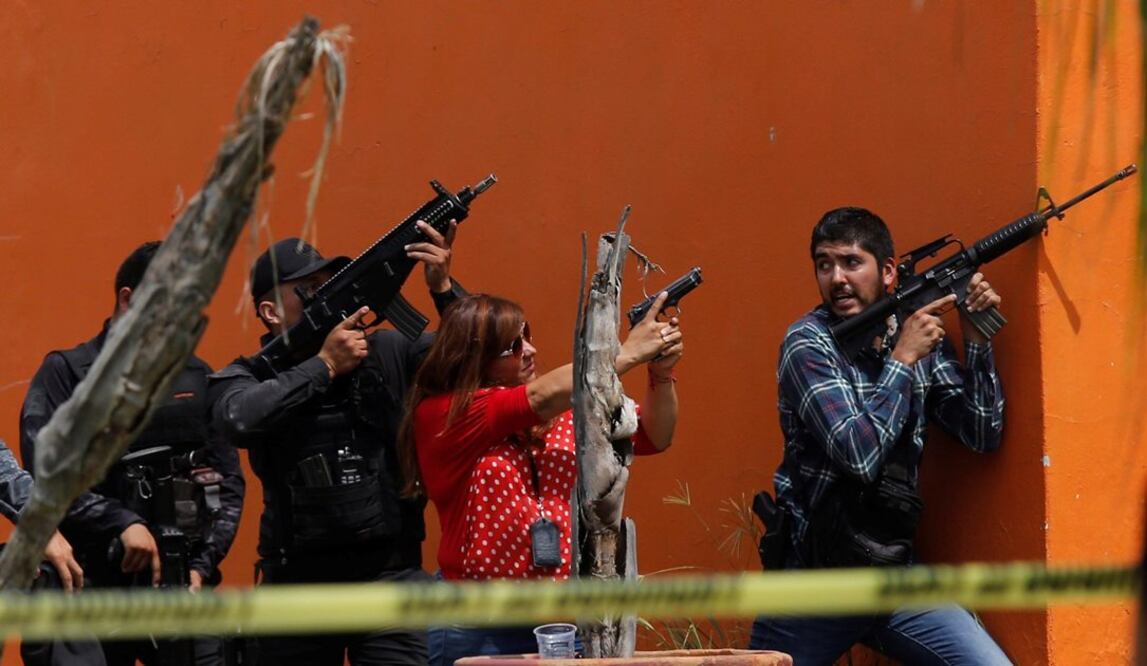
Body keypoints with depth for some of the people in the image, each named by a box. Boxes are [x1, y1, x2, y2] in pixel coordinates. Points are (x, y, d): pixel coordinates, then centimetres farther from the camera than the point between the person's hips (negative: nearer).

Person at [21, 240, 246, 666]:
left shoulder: (197, 378, 12)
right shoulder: (66, 373, 0)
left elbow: (229, 479, 12)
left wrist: (203, 564, 0)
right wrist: (121, 523, -20)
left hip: (181, 583, 3)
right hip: (93, 590, -2)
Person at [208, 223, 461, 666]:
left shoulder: (387, 354, 6)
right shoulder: (247, 377, 1)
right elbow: (241, 419, -21)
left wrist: (443, 289, -10)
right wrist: (324, 365, -14)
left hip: (390, 579, 0)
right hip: (297, 583, 0)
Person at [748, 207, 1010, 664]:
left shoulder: (919, 336, 6)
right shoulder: (808, 344, -10)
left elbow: (983, 435, 4)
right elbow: (860, 455, -22)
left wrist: (976, 338, -5)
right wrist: (902, 359, -15)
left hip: (895, 575, 4)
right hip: (813, 584, -4)